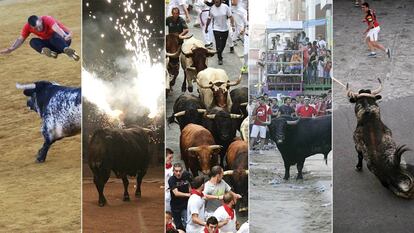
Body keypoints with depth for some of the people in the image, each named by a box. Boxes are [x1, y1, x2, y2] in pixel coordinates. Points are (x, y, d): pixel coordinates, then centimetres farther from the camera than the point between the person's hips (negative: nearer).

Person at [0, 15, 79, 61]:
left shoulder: (47, 19, -26)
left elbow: (56, 28, -46)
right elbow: (20, 39, -6)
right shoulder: (28, 26, -12)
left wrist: (64, 36, -65)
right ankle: (44, 50, -45)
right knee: (33, 41, -19)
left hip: (61, 39, -5)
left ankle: (67, 50, -58)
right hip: (50, 44, 5)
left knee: (55, 35, -38)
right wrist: (11, 49, -22)